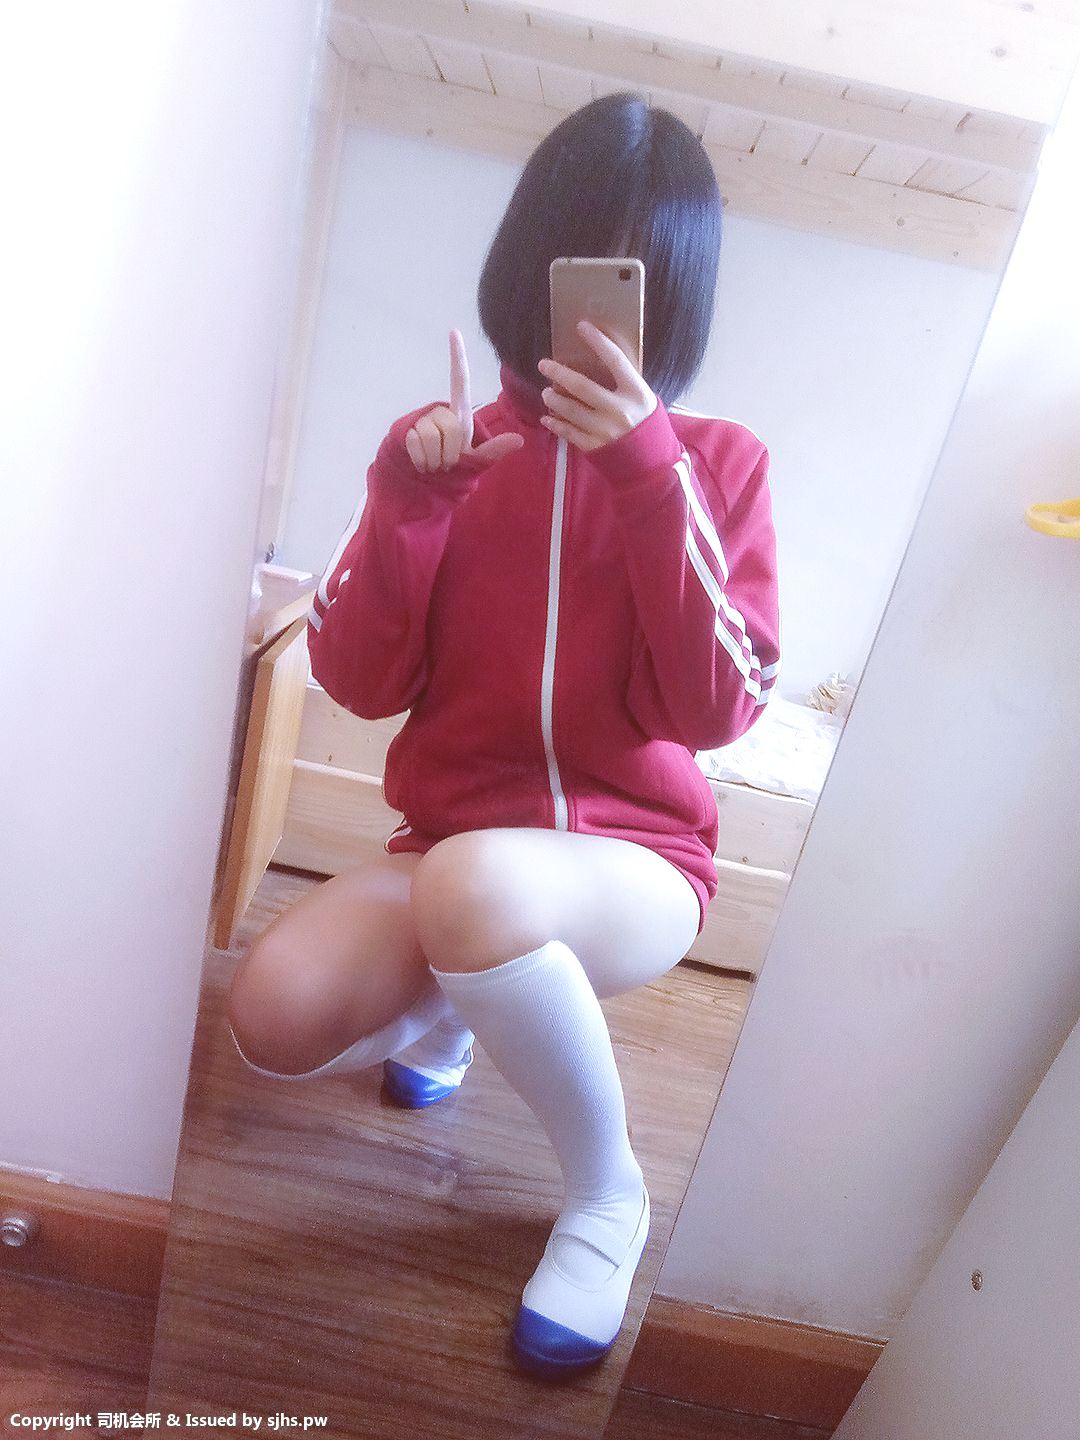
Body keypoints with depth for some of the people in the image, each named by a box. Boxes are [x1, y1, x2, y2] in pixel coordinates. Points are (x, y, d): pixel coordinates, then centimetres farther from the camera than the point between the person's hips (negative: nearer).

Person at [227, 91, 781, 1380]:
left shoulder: (717, 462, -1)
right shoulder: (460, 445, 3)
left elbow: (714, 712, -14)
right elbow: (360, 682, -3)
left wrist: (648, 471, -21)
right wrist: (407, 487, -16)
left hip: (633, 860, -2)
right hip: (449, 848, 3)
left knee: (469, 884, -37)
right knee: (274, 1017, -24)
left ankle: (607, 1195, -6)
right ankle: (446, 1011, 15)